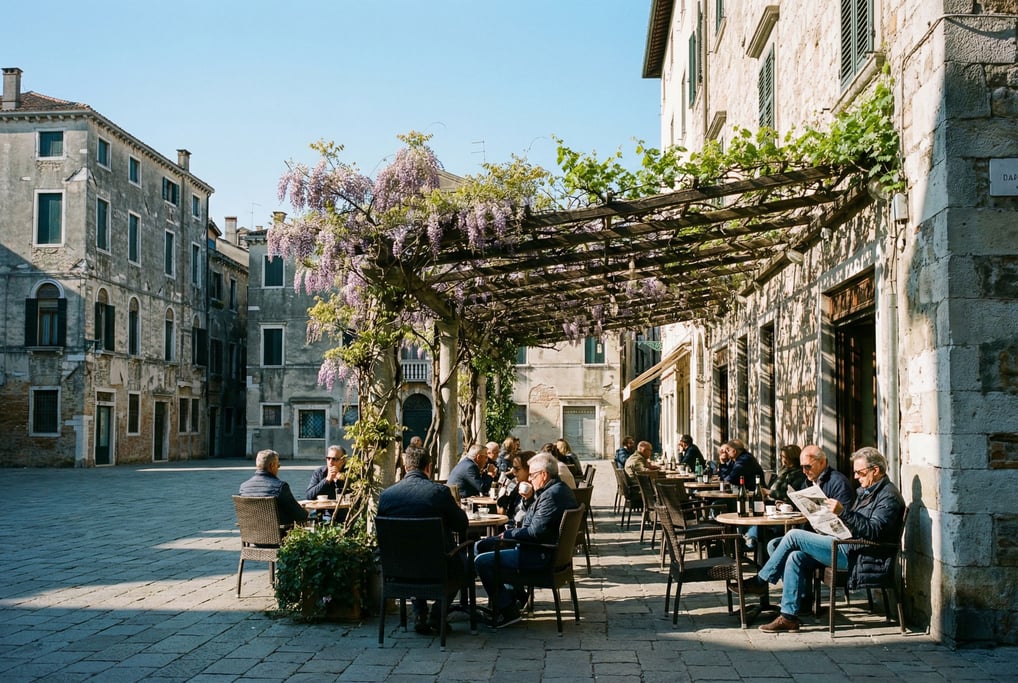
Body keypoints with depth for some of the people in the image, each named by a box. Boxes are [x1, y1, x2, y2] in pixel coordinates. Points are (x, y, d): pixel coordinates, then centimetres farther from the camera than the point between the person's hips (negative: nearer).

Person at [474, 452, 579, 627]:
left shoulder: (552, 495, -22)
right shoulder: (559, 489, 12)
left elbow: (535, 532, -26)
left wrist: (507, 534, -13)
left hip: (540, 555, -11)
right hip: (545, 547, 12)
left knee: (482, 561, -16)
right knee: (481, 546, 18)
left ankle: (507, 610, -5)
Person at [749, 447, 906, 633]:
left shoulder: (889, 496, -10)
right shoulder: (867, 491, 21)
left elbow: (874, 531, -23)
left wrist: (843, 513, -31)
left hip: (863, 557, -10)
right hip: (851, 548, 10)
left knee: (794, 536, -13)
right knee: (795, 558, -6)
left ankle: (760, 580, 2)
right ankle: (789, 617, -6)